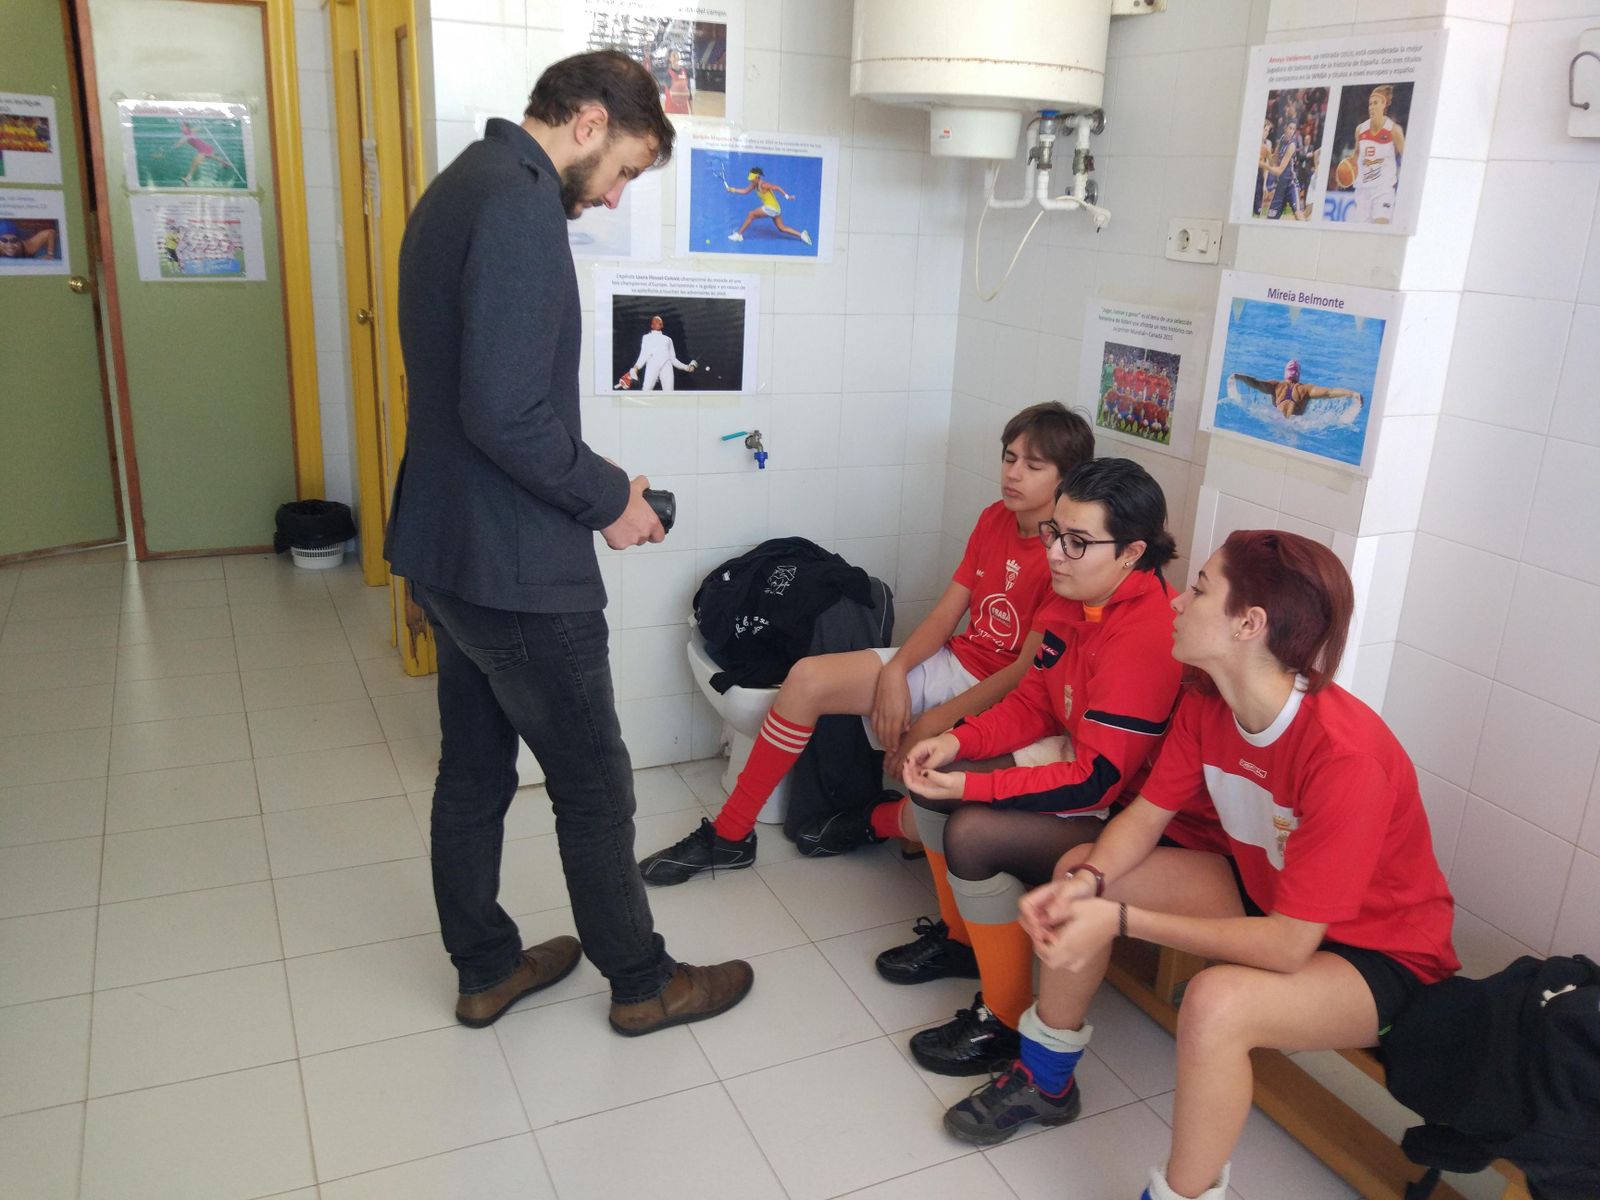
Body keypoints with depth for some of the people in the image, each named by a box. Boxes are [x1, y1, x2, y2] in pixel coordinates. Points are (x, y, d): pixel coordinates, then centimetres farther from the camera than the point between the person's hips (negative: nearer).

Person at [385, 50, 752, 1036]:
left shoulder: (460, 186, 13)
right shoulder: (521, 204, -20)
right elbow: (507, 414, -27)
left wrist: (587, 475, 12)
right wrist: (608, 498, -12)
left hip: (444, 550, 10)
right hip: (520, 572, -10)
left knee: (474, 771, 19)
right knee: (595, 786, 7)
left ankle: (487, 968, 36)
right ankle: (643, 984, 26)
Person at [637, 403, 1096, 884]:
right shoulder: (994, 519, 6)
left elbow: (1032, 670, -19)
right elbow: (945, 613, 6)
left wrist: (937, 722, -20)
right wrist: (894, 671, -12)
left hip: (1000, 696, -7)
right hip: (951, 661, 7)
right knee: (808, 678, -9)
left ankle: (878, 821, 9)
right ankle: (730, 835, 0)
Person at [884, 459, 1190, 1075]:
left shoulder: (1146, 637, -30)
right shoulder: (1074, 596, -3)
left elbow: (1095, 779, -29)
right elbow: (1032, 702, 6)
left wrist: (970, 786, -28)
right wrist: (956, 742, -10)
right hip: (1078, 756, 9)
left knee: (973, 833, -25)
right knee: (931, 771, 4)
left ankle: (1006, 1019, -4)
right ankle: (961, 934, 26)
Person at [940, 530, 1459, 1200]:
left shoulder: (1345, 755, -35)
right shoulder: (1206, 702, -11)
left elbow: (1287, 944, -34)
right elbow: (1147, 814, -3)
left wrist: (1121, 920, -33)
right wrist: (1086, 881, -24)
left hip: (1376, 951, -8)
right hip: (1261, 890, 8)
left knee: (1217, 1001, -37)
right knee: (1077, 874, 1)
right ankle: (1045, 1081, 21)